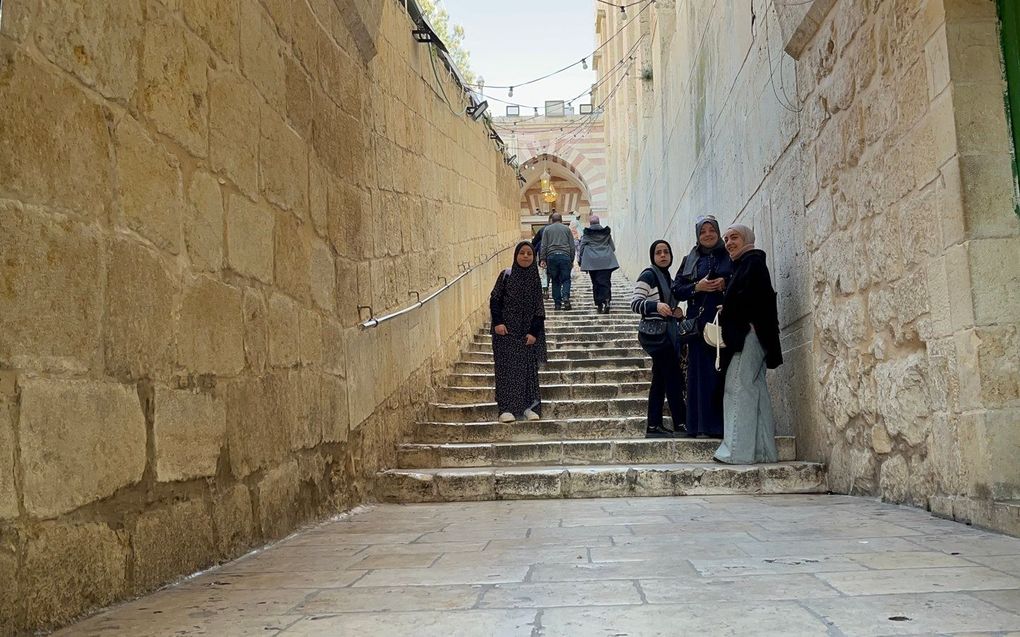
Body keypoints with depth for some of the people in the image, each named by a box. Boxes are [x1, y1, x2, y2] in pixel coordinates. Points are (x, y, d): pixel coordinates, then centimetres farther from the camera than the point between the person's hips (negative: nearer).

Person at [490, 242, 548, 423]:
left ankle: (529, 406, 15)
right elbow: (494, 300, -2)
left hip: (527, 332, 2)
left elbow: (539, 309, 0)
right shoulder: (506, 275, -4)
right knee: (507, 367, -2)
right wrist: (497, 322, -12)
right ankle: (507, 408, 0)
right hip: (506, 330, -2)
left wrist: (534, 332, -7)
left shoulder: (534, 279, 1)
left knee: (528, 367, 5)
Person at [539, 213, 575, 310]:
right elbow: (572, 246, 11)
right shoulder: (567, 229, 12)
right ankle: (565, 297, -19)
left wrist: (543, 259, 5)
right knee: (566, 279, 4)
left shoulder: (547, 229, 10)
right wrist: (572, 260, 16)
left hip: (552, 256, 0)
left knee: (555, 280, 6)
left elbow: (544, 246, 4)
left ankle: (557, 303, 5)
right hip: (565, 256, 0)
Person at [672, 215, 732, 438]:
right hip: (700, 322, 1)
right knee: (701, 373, -2)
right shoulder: (690, 260, 14)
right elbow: (676, 290, 9)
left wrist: (726, 284, -9)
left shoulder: (730, 257, 11)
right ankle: (702, 424, 0)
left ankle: (723, 423, -1)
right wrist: (697, 287, -8)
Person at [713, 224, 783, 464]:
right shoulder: (745, 263, 23)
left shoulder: (752, 262, -6)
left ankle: (738, 451, -11)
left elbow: (747, 297, -17)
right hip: (751, 335, 10)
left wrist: (725, 313, -4)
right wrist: (726, 311, 5)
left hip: (748, 333, -10)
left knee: (739, 388, -11)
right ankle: (762, 450, 11)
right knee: (756, 389, 8)